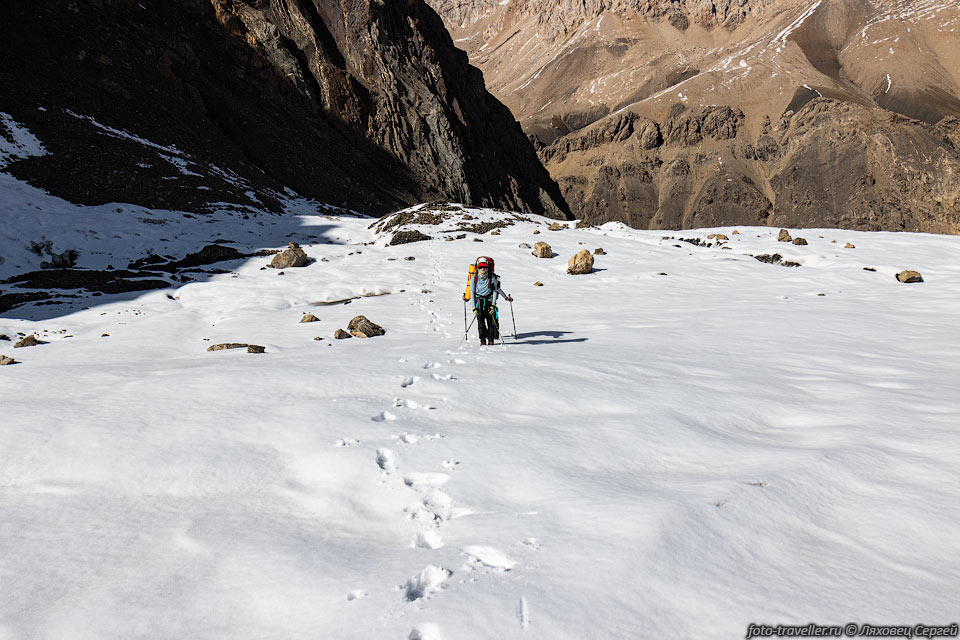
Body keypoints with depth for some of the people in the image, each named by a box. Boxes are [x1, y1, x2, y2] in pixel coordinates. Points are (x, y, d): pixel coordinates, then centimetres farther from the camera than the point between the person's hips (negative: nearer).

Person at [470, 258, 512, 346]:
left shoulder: (492, 277, -5)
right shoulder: (475, 278, -4)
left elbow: (495, 291, -1)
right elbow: (472, 292, -1)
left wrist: (493, 305, -8)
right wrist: (474, 307, -7)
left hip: (489, 300, 0)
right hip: (479, 301, 0)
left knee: (490, 320, -6)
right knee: (480, 321, -5)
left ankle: (490, 339, 4)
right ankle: (482, 340, 2)